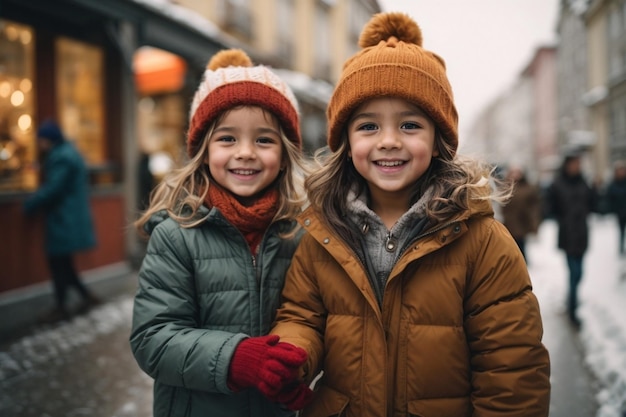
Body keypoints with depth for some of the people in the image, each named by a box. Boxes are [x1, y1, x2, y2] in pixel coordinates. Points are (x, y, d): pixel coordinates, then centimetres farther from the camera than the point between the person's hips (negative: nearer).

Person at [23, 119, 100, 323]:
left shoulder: (61, 157, -17)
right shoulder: (66, 152, 15)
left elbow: (52, 189, -22)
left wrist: (29, 205, -10)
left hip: (64, 220, -10)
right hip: (68, 218, 10)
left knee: (57, 262, -2)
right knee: (62, 262, 14)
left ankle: (61, 308, 8)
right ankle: (87, 296, 20)